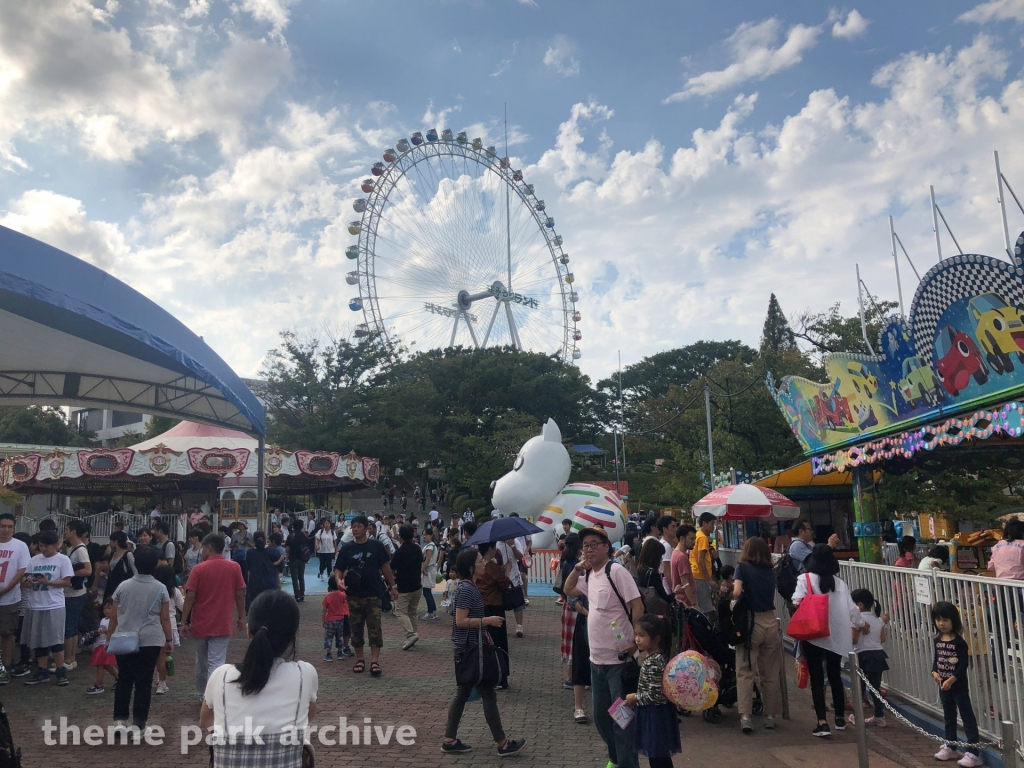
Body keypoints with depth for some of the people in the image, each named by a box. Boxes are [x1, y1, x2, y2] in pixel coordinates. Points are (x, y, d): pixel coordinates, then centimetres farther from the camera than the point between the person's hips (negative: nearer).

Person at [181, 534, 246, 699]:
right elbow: (240, 594, -1)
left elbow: (190, 597, -9)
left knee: (201, 662, 20)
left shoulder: (199, 569, -8)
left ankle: (202, 694, 35)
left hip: (200, 624, 1)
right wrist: (241, 618, 9)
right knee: (216, 663, -3)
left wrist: (184, 622, -3)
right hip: (222, 624, -1)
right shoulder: (234, 567, -4)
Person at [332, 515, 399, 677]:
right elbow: (338, 569, 1)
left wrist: (392, 586, 7)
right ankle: (360, 660, 23)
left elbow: (385, 567, 6)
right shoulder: (346, 549, 1)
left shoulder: (376, 546, -2)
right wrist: (339, 580, -21)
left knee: (375, 629, -4)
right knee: (356, 629, 10)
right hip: (354, 595, 2)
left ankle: (375, 662, -2)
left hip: (373, 594, -2)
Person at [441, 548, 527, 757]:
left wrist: (485, 628, 13)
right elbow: (461, 621, -25)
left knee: (463, 693, 15)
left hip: (471, 648, 10)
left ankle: (450, 740, 22)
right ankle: (503, 744, 8)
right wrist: (487, 620, -21)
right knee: (488, 694, -1)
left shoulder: (471, 587, 10)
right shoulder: (466, 589, -20)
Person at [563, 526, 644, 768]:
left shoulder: (616, 571, -15)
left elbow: (637, 605, -17)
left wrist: (636, 641, -21)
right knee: (601, 716, 19)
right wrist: (577, 568, 6)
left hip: (619, 659, -8)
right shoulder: (589, 575, 9)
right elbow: (567, 590, 22)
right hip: (597, 658, 8)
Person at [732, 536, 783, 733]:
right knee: (770, 673, 13)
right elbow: (770, 595, 11)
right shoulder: (771, 571, 10)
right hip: (770, 622, 4)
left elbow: (737, 592, -14)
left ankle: (745, 716, -5)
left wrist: (734, 597, 7)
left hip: (750, 622, -3)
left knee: (745, 672, 2)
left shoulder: (743, 567, -2)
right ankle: (770, 715, 21)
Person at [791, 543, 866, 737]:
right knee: (835, 677, 18)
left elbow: (798, 602, -18)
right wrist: (860, 623, 24)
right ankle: (840, 718, 29)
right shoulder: (839, 582, 2)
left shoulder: (805, 579, -8)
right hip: (836, 636, 4)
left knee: (817, 679, 3)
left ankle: (822, 722, -1)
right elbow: (851, 608, 5)